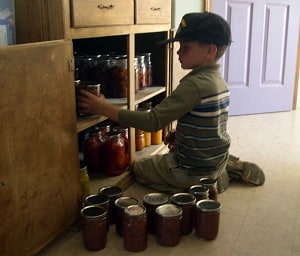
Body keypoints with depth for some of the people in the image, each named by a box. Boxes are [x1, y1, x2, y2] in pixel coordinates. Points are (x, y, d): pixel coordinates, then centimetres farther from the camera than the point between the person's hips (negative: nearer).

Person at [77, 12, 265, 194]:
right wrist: (181, 133, 2)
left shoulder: (194, 84, -27)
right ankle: (230, 167, 16)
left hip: (196, 168, -8)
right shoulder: (219, 80, 1)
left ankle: (206, 182, 2)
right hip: (217, 158, 8)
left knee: (140, 167, 15)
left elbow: (153, 121, -31)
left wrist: (103, 108, -29)